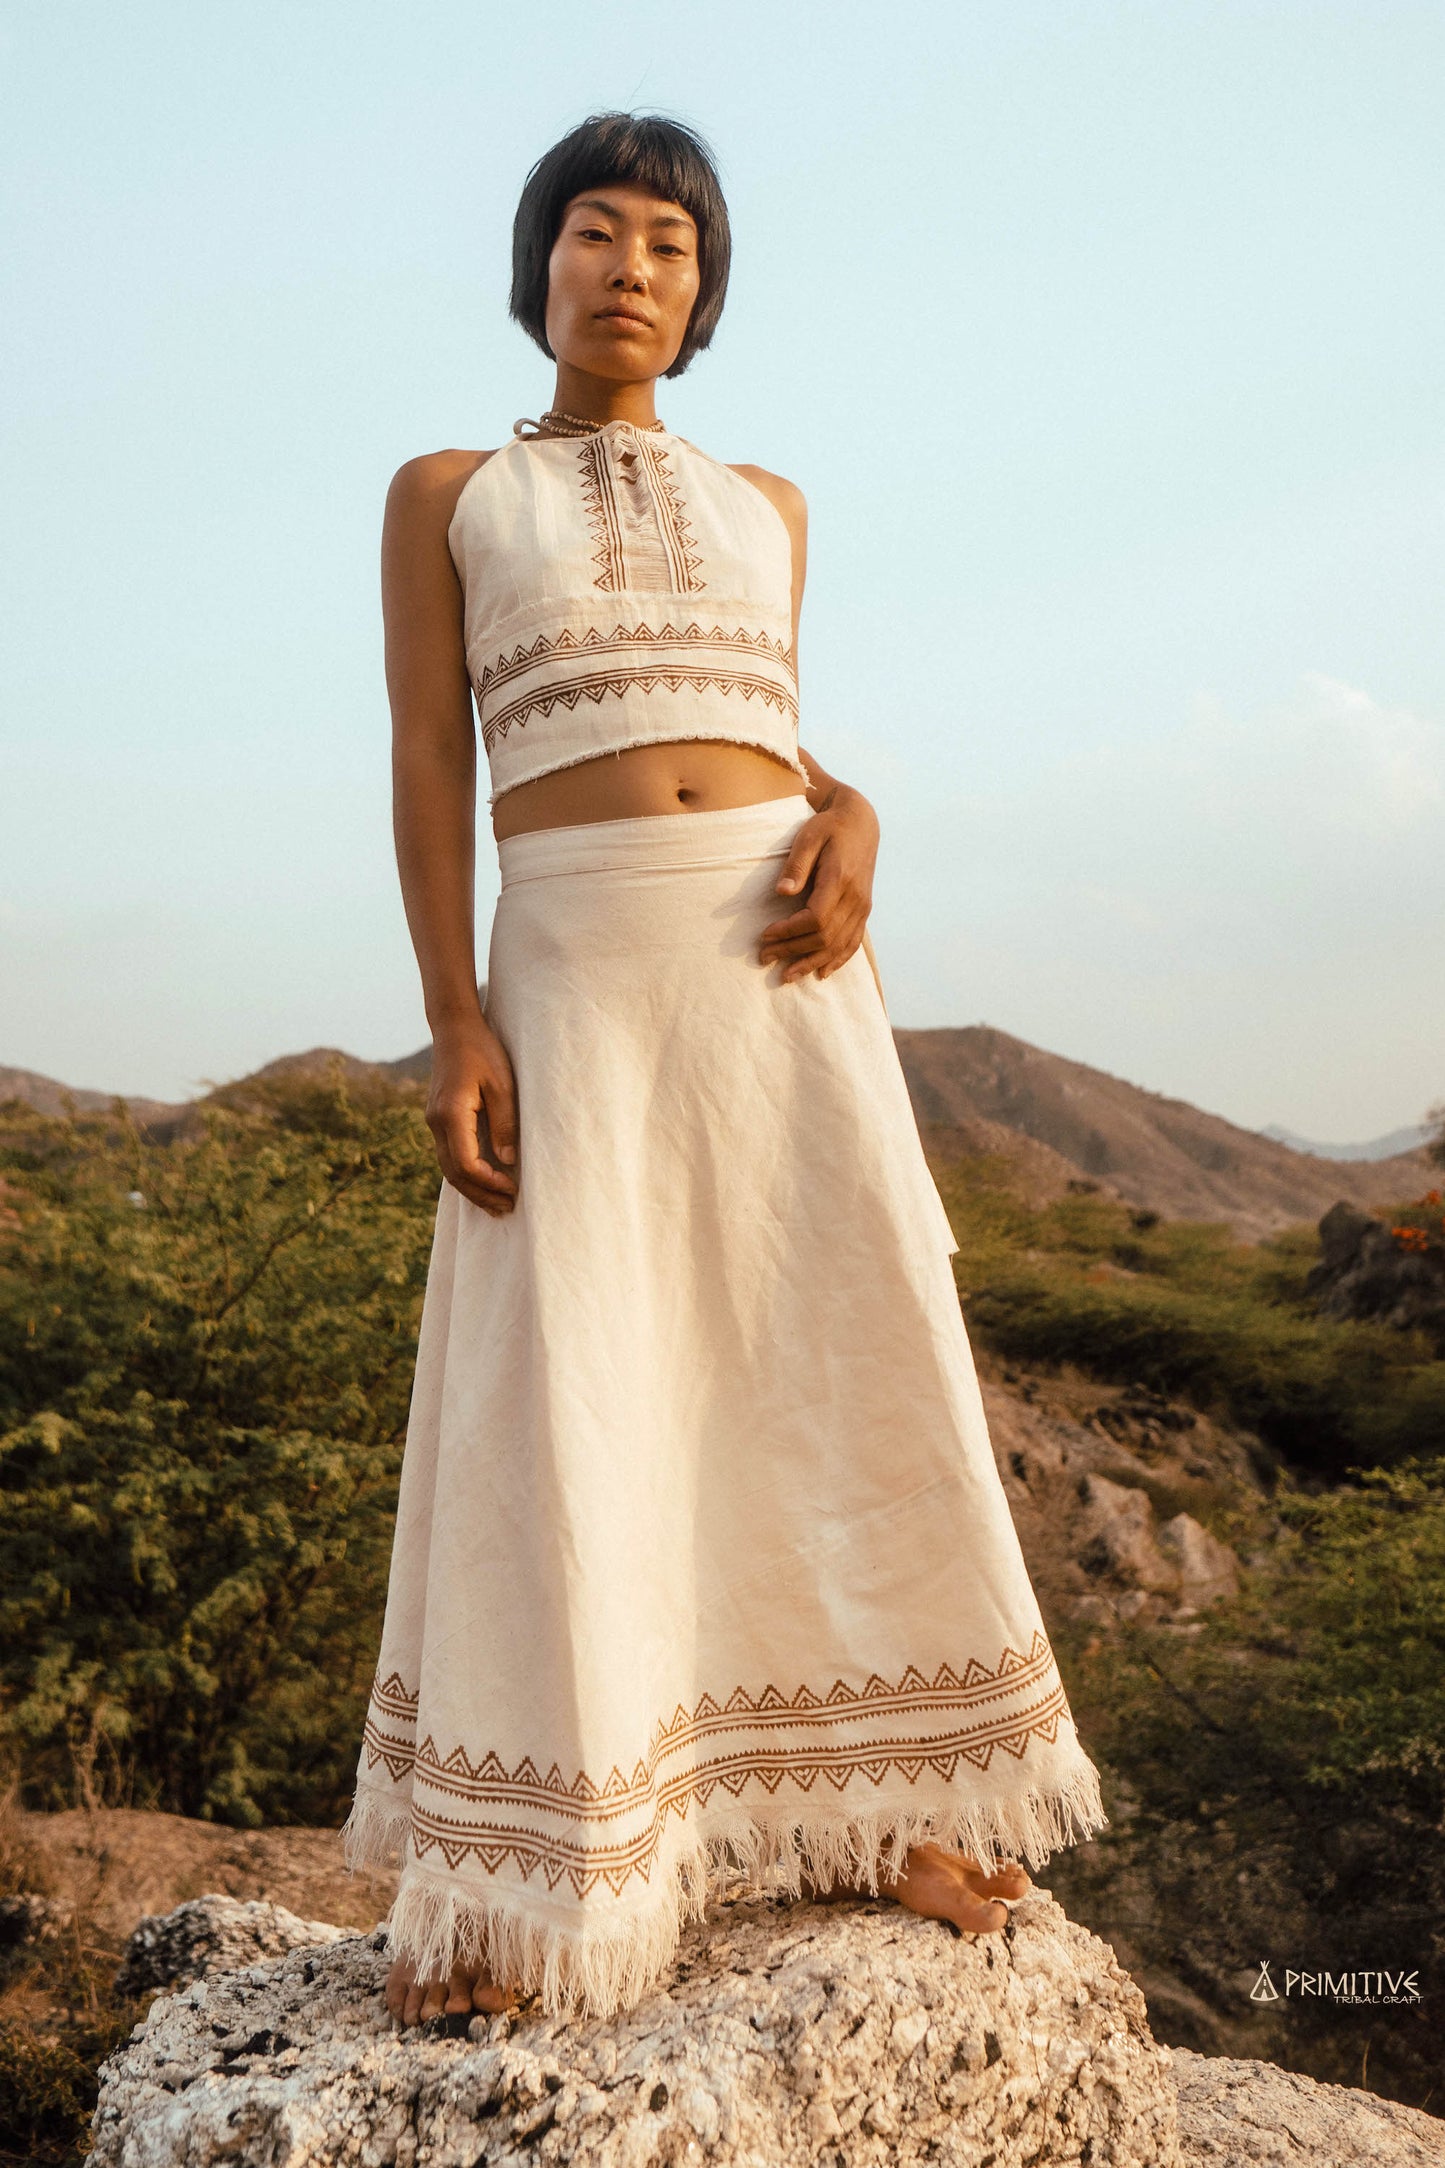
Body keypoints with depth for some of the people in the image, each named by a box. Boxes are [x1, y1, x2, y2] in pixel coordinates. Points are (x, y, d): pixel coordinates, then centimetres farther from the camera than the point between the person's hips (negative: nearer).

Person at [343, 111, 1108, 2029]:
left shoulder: (765, 506, 19)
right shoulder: (440, 494, 11)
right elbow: (428, 771, 2)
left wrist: (852, 824, -5)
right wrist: (456, 1023, -10)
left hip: (782, 960, 3)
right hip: (575, 971, -2)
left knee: (843, 1355, 1)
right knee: (560, 1394, -6)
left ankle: (868, 1796, 17)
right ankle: (518, 1884, 6)